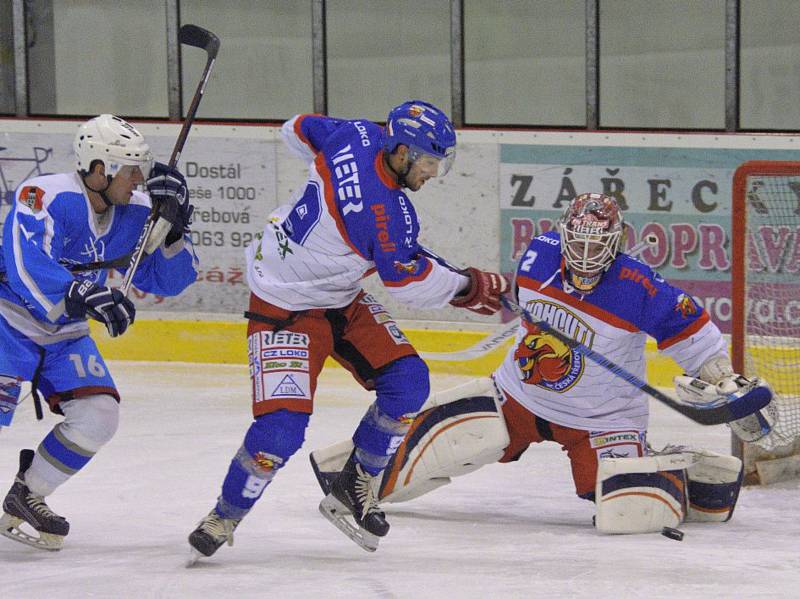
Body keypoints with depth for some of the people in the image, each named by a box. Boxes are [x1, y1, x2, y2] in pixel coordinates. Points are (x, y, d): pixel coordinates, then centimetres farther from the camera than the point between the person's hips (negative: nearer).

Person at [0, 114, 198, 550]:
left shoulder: (133, 214, -3)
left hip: (64, 334, 7)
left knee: (99, 416, -4)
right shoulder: (45, 197, -24)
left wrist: (171, 227, -14)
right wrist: (89, 296, -47)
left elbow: (166, 280, 2)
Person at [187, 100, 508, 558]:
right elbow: (410, 283, -19)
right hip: (285, 309, -10)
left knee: (407, 382, 0)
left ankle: (352, 491, 13)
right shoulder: (388, 213, -32)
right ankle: (225, 517, 5)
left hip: (342, 298, 10)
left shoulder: (357, 136, -11)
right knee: (282, 428, -17)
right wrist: (468, 287, -4)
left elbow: (298, 130, 9)